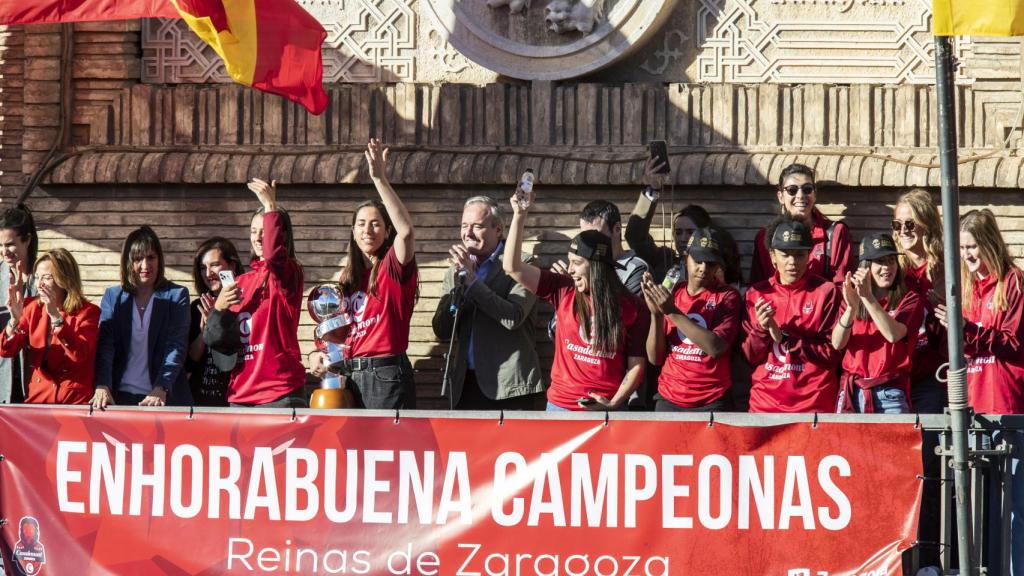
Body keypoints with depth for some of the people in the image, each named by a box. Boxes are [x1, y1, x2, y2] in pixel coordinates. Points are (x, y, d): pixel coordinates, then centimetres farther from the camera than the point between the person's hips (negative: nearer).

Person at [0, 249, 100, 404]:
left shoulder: (88, 312, -5)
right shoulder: (32, 307, 8)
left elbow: (79, 354, -19)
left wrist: (55, 315, -23)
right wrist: (15, 318, -14)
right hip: (38, 396, 3)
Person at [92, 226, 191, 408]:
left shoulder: (176, 296, 4)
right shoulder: (112, 296, 10)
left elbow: (177, 346, -7)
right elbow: (105, 344, -1)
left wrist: (161, 389, -21)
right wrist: (102, 386, -17)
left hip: (166, 398, -1)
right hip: (119, 396, 2)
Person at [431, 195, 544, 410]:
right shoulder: (455, 271, 14)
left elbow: (514, 318, -15)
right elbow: (441, 331, 7)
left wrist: (472, 280, -13)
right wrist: (458, 283, -6)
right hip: (465, 386, 5)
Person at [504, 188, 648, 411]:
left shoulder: (631, 308, -5)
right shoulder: (563, 292, 1)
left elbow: (636, 365, -1)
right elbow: (513, 267, -4)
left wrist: (613, 404, -13)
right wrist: (519, 216, -10)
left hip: (607, 409, -2)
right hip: (561, 405, 2)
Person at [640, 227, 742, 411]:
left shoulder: (727, 296, -2)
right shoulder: (670, 294, 7)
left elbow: (716, 347, -17)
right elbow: (655, 358, 4)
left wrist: (673, 313, -18)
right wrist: (656, 314, -10)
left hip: (711, 403, -3)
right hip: (669, 401, 3)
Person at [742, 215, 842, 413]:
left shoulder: (826, 292, -3)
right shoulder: (756, 294, 5)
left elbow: (832, 353, -7)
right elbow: (749, 358, 5)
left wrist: (784, 338, -14)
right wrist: (761, 329, -13)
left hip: (814, 403, -2)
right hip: (765, 402, 2)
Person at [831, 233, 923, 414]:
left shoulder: (909, 300, 3)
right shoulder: (852, 297, 11)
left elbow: (893, 334, -16)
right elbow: (837, 343, -3)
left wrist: (868, 298, -23)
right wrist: (851, 308, -18)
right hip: (852, 392, 2)